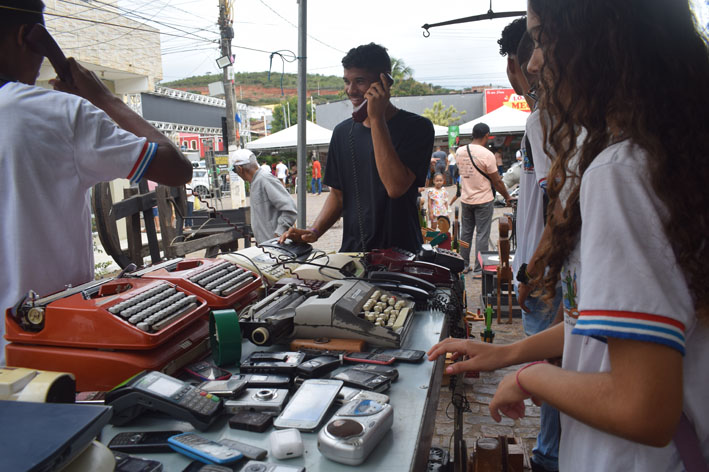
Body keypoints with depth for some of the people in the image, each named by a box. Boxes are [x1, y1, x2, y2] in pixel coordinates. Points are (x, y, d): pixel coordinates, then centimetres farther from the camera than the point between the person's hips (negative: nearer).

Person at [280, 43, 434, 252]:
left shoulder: (416, 127, -5)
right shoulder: (343, 132, 11)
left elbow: (396, 187, -20)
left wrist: (376, 119, -16)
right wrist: (314, 231, 0)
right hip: (352, 250, 4)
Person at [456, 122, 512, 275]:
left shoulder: (459, 152, 1)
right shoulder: (487, 155, -16)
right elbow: (496, 181, -10)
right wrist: (507, 196, 2)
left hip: (465, 199, 5)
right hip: (483, 200, -5)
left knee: (466, 232, 15)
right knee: (482, 234, 2)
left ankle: (464, 265, 23)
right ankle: (478, 270, 6)